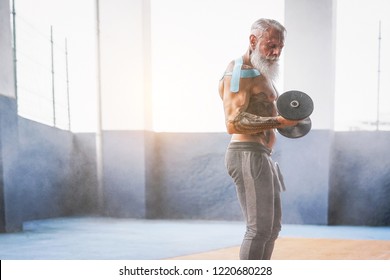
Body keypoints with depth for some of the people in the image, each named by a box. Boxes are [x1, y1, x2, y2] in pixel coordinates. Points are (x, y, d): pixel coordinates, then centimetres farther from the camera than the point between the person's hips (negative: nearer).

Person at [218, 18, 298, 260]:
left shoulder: (261, 74, 21)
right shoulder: (239, 72, -11)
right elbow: (234, 122, -22)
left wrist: (287, 118, 16)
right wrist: (278, 121, -26)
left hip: (263, 157, 11)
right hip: (248, 156, -11)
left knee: (273, 226, 16)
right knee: (259, 228, -12)